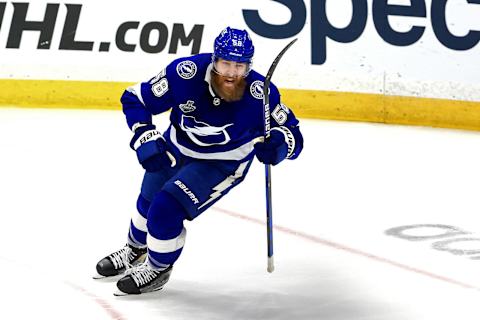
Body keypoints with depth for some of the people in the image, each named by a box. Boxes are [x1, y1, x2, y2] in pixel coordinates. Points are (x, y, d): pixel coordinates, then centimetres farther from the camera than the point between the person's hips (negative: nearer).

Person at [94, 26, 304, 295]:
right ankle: (136, 250, 55)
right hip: (177, 148, 4)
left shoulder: (260, 93, -31)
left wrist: (277, 144, -41)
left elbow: (293, 134, -19)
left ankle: (158, 269, 16)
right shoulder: (185, 73, -31)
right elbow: (134, 98, -18)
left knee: (166, 209, -16)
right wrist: (145, 139, -31)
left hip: (223, 163, -3)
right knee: (148, 202, 21)